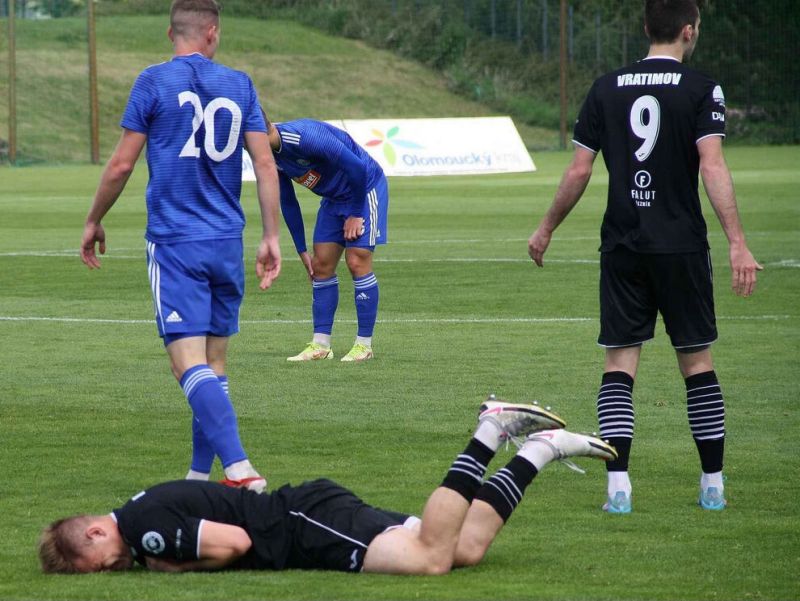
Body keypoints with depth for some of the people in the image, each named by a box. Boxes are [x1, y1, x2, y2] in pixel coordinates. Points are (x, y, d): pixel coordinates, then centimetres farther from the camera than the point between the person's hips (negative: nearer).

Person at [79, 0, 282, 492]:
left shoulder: (154, 82, -3)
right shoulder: (239, 85, 6)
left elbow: (122, 164, -2)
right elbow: (266, 164, 2)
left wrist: (94, 221, 12)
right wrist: (271, 237, 7)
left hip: (174, 241, -4)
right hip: (228, 243, 4)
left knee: (190, 362, -13)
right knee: (215, 364, 14)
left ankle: (240, 468, -28)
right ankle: (200, 475, 18)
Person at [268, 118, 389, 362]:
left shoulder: (305, 137, -33)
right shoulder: (271, 156, -6)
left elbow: (357, 168, -29)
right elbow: (287, 203, 7)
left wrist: (355, 214, -18)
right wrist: (302, 250, 8)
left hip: (365, 189, -8)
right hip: (334, 197, 8)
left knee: (357, 261, -13)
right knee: (322, 265, 2)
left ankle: (364, 345, -6)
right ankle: (320, 345, 6)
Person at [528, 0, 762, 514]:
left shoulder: (608, 89, 5)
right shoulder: (701, 90, -4)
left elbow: (579, 171, 5)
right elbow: (713, 167, -15)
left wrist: (547, 229, 18)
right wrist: (738, 244, -18)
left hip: (622, 246, 2)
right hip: (682, 247, -2)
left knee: (620, 364, 2)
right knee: (697, 364, 7)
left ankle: (618, 485, -8)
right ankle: (714, 485, 11)